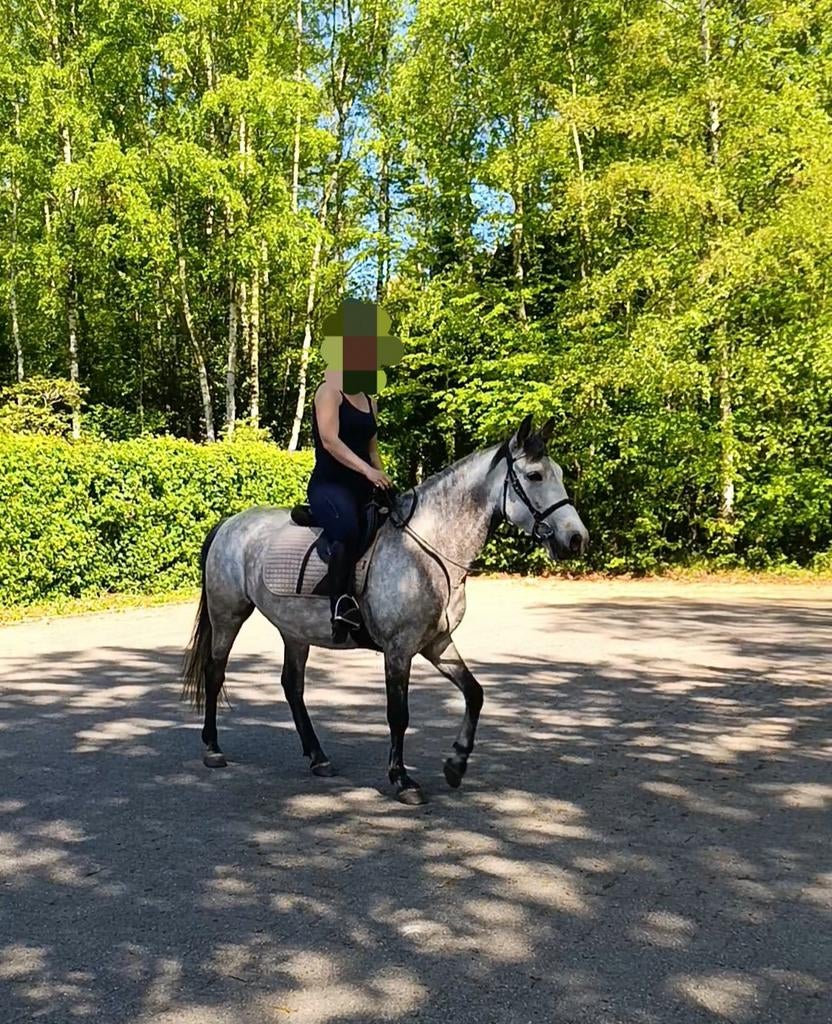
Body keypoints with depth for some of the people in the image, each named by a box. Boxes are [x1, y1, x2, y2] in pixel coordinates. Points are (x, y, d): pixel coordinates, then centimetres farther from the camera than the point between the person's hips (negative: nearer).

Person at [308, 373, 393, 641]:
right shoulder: (330, 391, -5)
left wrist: (384, 482, 8)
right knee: (347, 535, -35)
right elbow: (329, 439, -17)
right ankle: (342, 607, -33)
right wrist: (367, 470, -26)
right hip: (329, 486, -9)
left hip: (361, 489, 9)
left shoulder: (369, 402, 18)